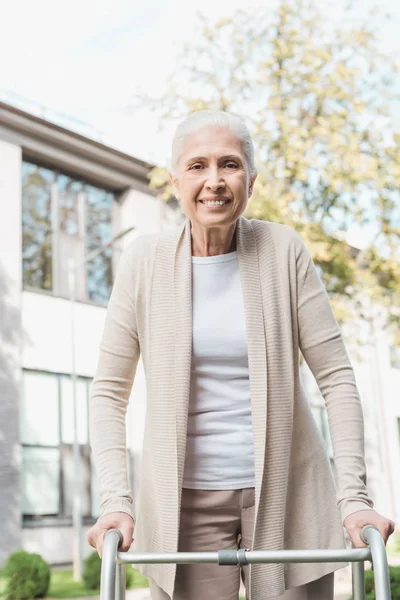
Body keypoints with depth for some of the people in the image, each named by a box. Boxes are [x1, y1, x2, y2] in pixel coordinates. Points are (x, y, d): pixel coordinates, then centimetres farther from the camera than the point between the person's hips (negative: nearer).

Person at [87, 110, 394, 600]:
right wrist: (115, 500, -11)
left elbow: (335, 376, -3)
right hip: (186, 500, 0)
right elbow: (109, 390, -1)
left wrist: (354, 494, -10)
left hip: (285, 494, 1)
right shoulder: (145, 261, -3)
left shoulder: (283, 250, -4)